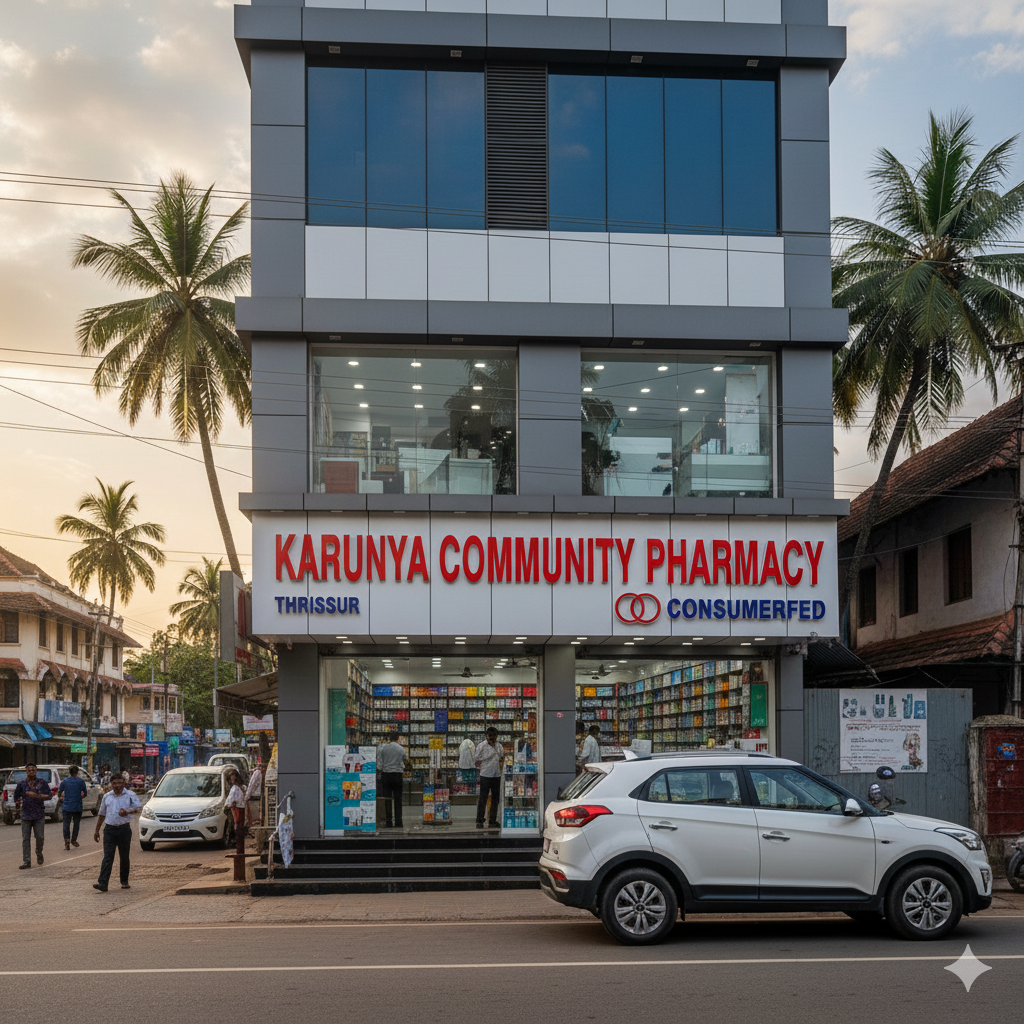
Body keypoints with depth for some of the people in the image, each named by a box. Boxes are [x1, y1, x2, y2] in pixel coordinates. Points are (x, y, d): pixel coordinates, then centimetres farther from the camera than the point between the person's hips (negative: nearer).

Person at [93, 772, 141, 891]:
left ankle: (124, 881, 22)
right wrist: (96, 831, 22)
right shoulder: (107, 796, 15)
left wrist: (128, 811, -31)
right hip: (109, 829, 1)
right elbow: (102, 814, 23)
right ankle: (102, 883, -18)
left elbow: (139, 808, -11)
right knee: (108, 856, -9)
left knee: (124, 857, 7)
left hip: (124, 829, -1)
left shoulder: (130, 795, 4)